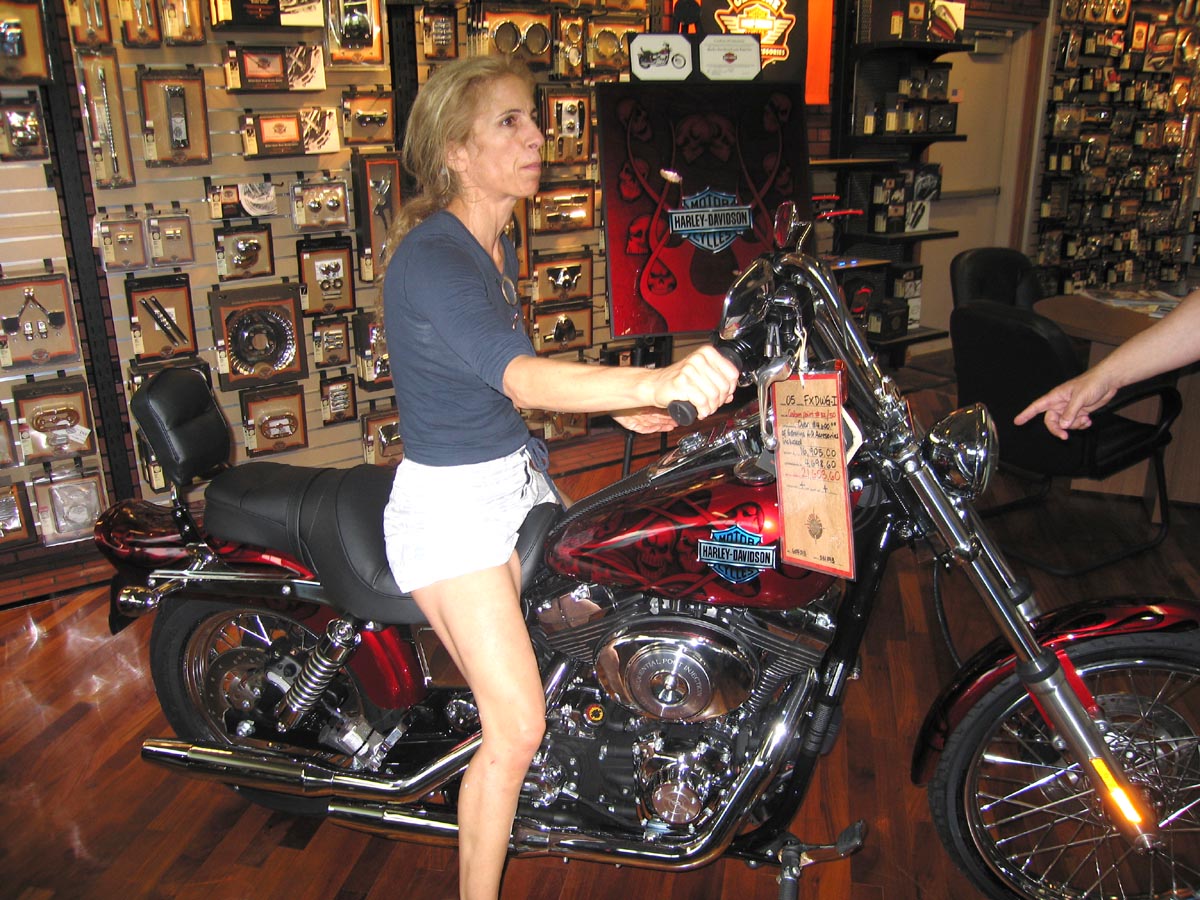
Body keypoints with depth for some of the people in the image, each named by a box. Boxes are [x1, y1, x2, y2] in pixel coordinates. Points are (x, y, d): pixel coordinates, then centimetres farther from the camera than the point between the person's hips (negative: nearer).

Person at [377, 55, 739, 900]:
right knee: (517, 728, -9)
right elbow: (518, 377, -41)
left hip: (517, 480, 9)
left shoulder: (498, 246, 6)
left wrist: (616, 401, 9)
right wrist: (653, 380, -57)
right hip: (450, 503, -9)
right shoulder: (429, 256, -24)